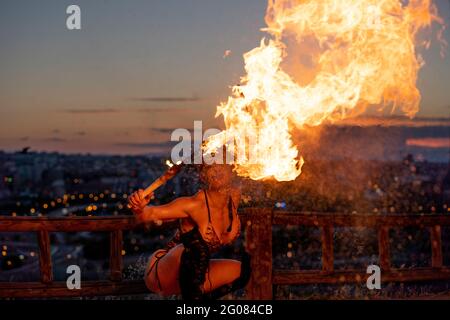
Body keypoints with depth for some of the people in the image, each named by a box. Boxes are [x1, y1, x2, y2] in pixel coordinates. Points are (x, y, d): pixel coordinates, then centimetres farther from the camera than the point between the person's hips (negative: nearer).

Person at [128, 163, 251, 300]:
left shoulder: (235, 196, -5)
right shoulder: (195, 204, -24)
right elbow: (150, 213, -25)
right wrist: (139, 207, -45)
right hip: (161, 275, -7)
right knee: (196, 247, -35)